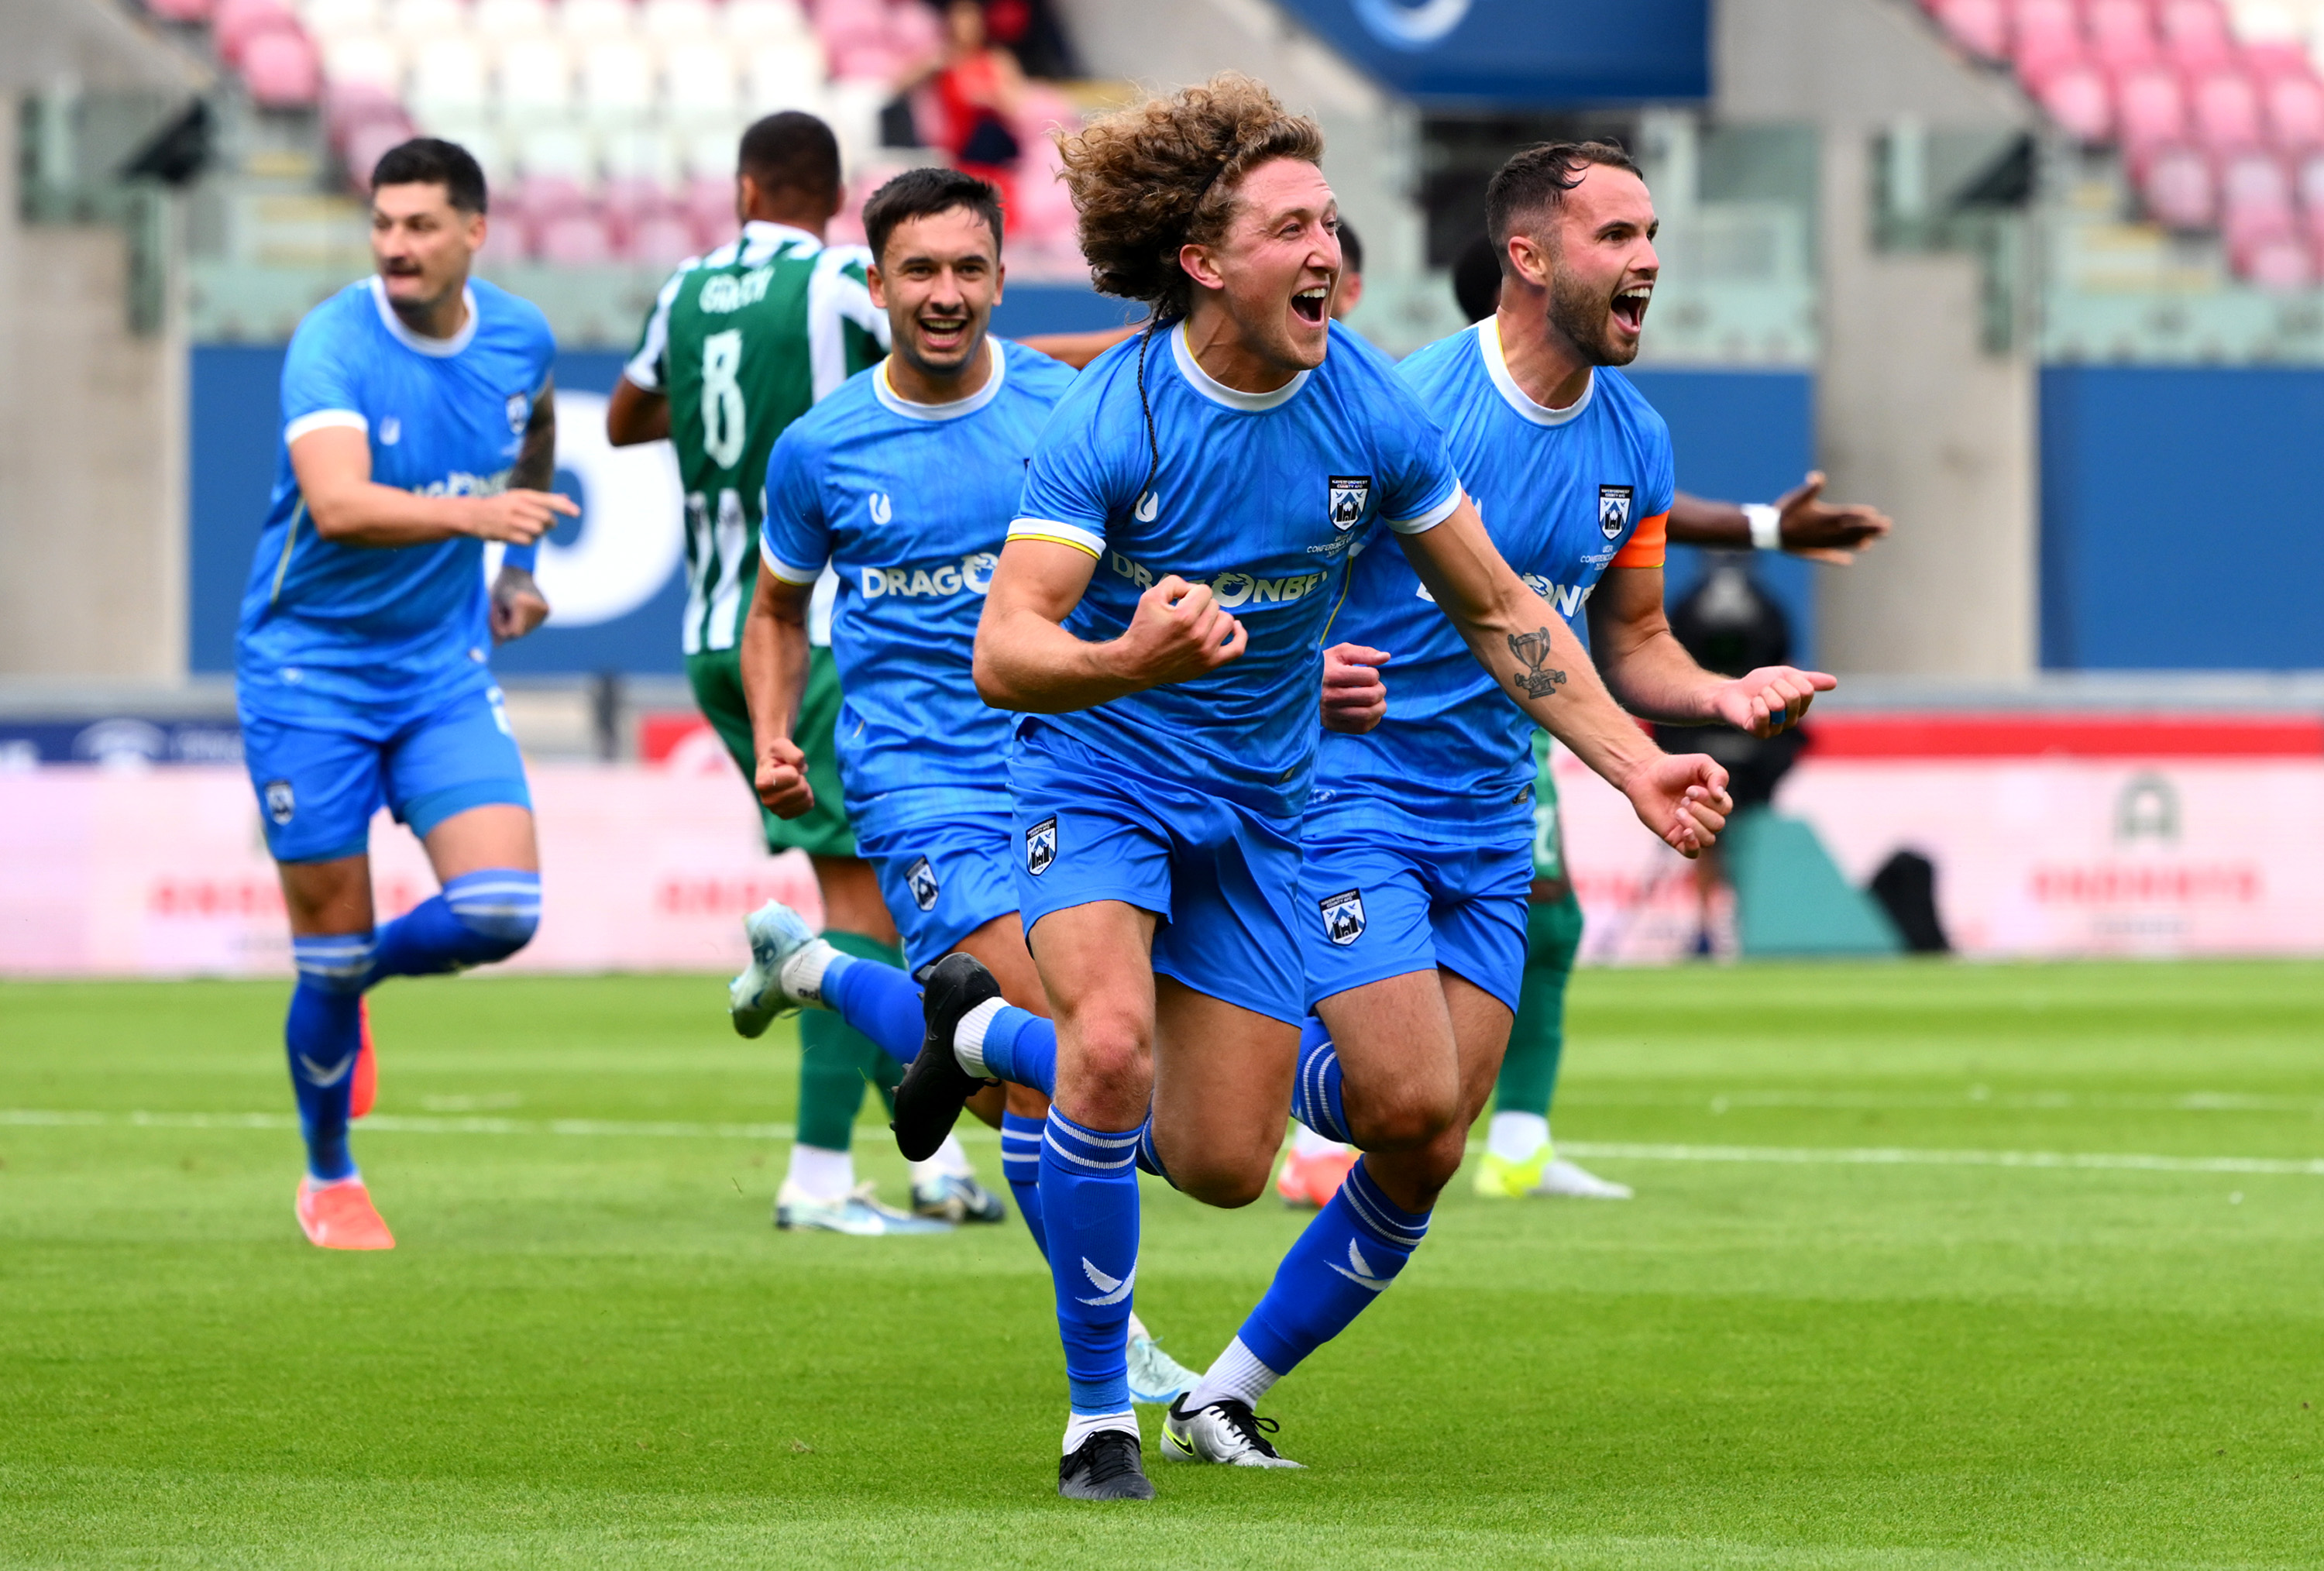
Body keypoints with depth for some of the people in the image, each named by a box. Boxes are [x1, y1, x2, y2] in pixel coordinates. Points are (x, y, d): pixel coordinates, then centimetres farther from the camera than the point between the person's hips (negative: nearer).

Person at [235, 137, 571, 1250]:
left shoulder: (519, 337, -2)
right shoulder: (332, 343, -19)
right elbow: (337, 504, -35)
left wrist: (519, 566, 23)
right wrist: (471, 513, -49)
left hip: (445, 667, 4)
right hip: (308, 667, -4)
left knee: (500, 911, -13)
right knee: (332, 946, 1)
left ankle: (352, 980, 21)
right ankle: (328, 1182, 25)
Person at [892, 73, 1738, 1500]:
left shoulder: (1373, 411, -11)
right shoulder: (1112, 422, -23)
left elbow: (1498, 609, 2)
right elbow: (1005, 654, -28)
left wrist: (1636, 766, -5)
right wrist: (1131, 662, -50)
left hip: (1258, 798, 4)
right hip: (1101, 774, -4)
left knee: (1228, 1165, 4)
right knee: (1113, 1045, -30)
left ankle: (996, 1031, 35)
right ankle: (1099, 1416, -12)